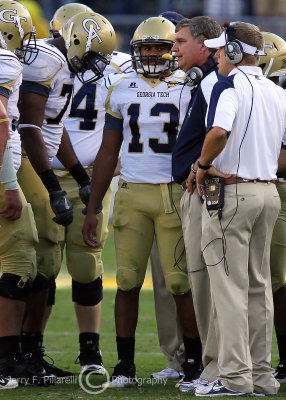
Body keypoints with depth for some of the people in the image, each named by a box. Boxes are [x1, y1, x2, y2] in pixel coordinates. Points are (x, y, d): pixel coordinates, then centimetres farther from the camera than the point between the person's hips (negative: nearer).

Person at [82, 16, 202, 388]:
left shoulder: (191, 89, 2)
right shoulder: (120, 90, 10)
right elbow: (107, 154, 14)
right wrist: (92, 209, 10)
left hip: (176, 194, -2)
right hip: (132, 194, 3)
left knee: (180, 281, -5)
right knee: (127, 280, -1)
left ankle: (194, 359, 7)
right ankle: (125, 364, 5)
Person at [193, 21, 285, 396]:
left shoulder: (230, 85, -12)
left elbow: (219, 131, -29)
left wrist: (203, 165, -13)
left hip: (231, 193, -7)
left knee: (230, 286, -4)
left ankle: (235, 376, -5)